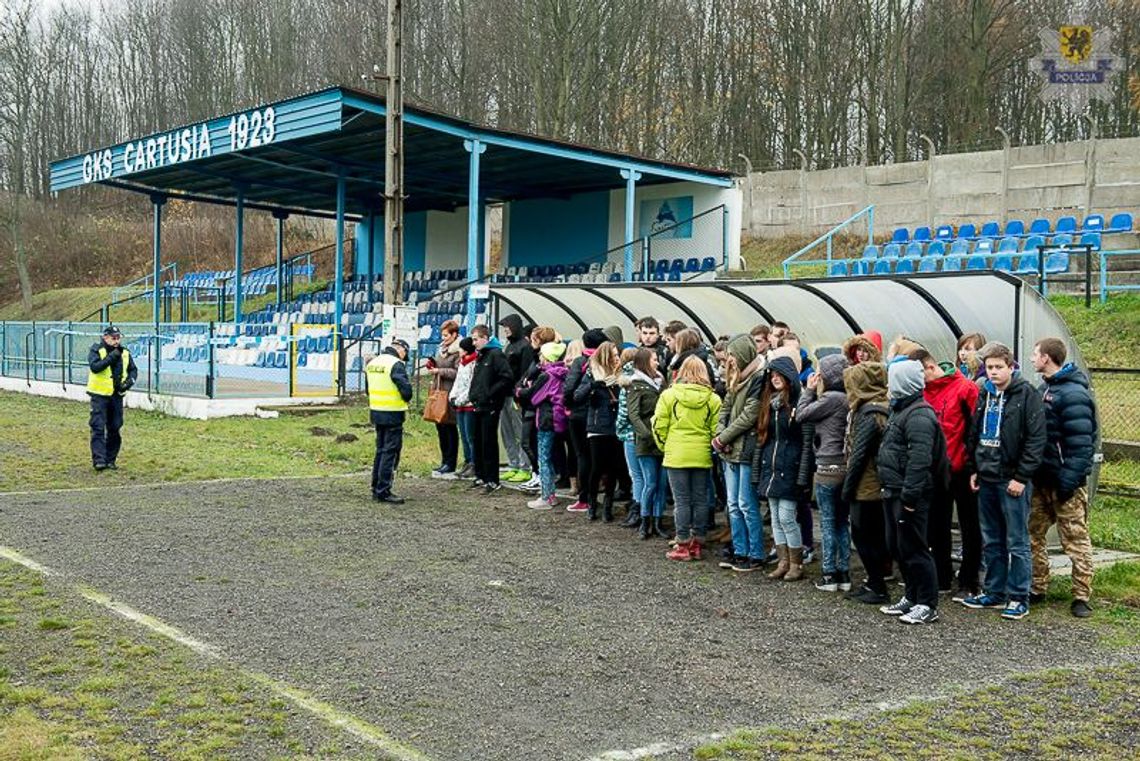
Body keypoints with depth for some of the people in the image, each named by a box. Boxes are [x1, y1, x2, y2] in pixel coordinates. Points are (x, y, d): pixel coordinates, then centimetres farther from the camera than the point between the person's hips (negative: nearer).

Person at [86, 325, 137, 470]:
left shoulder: (124, 353, 9)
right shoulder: (96, 350, -5)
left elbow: (133, 369, 16)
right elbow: (94, 367, -21)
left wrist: (130, 381, -4)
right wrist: (111, 357, -26)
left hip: (117, 395, 5)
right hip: (99, 395, -5)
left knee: (115, 429, 8)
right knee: (98, 428, -8)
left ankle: (110, 459, 17)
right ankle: (99, 460, -9)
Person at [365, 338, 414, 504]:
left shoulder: (372, 362, 10)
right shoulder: (396, 365, -16)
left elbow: (368, 388, 18)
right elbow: (406, 389, -20)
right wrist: (406, 400, 1)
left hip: (376, 412, 8)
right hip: (392, 415, -8)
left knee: (381, 450, 18)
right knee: (391, 453, -2)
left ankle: (376, 488, 23)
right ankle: (383, 492, -2)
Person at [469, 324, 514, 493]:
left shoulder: (496, 354, -12)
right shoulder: (480, 356, 17)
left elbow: (507, 378, -20)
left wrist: (490, 393, -18)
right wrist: (472, 395, 13)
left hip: (490, 407, -9)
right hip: (478, 406, 9)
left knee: (489, 443, -6)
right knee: (477, 441, 13)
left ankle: (492, 480, -1)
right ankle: (481, 475, 23)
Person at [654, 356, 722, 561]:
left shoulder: (669, 395, -5)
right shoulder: (713, 399, -1)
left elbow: (659, 425, -4)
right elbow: (716, 429, -2)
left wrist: (664, 446, 11)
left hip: (676, 456, -2)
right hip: (702, 457, 2)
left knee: (682, 500, 3)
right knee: (700, 500, 10)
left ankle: (683, 546, 4)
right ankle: (697, 544, 14)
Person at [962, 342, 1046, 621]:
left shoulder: (1026, 394, -9)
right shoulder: (985, 394, 12)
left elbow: (1037, 438, -13)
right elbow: (974, 434, 19)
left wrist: (1021, 477, -15)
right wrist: (974, 469, 12)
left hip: (1013, 480, -7)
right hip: (986, 479, 7)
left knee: (1017, 542, -1)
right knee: (991, 541, 14)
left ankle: (1018, 598, 6)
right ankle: (995, 592, 23)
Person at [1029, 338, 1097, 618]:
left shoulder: (1073, 393, -15)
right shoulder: (1045, 389, 14)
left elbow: (1080, 442, -19)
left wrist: (1069, 480, -22)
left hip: (1064, 482, -9)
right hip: (1041, 480, 9)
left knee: (1076, 540, -1)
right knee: (1033, 535, 13)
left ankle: (1081, 597, 6)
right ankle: (1037, 588, 23)